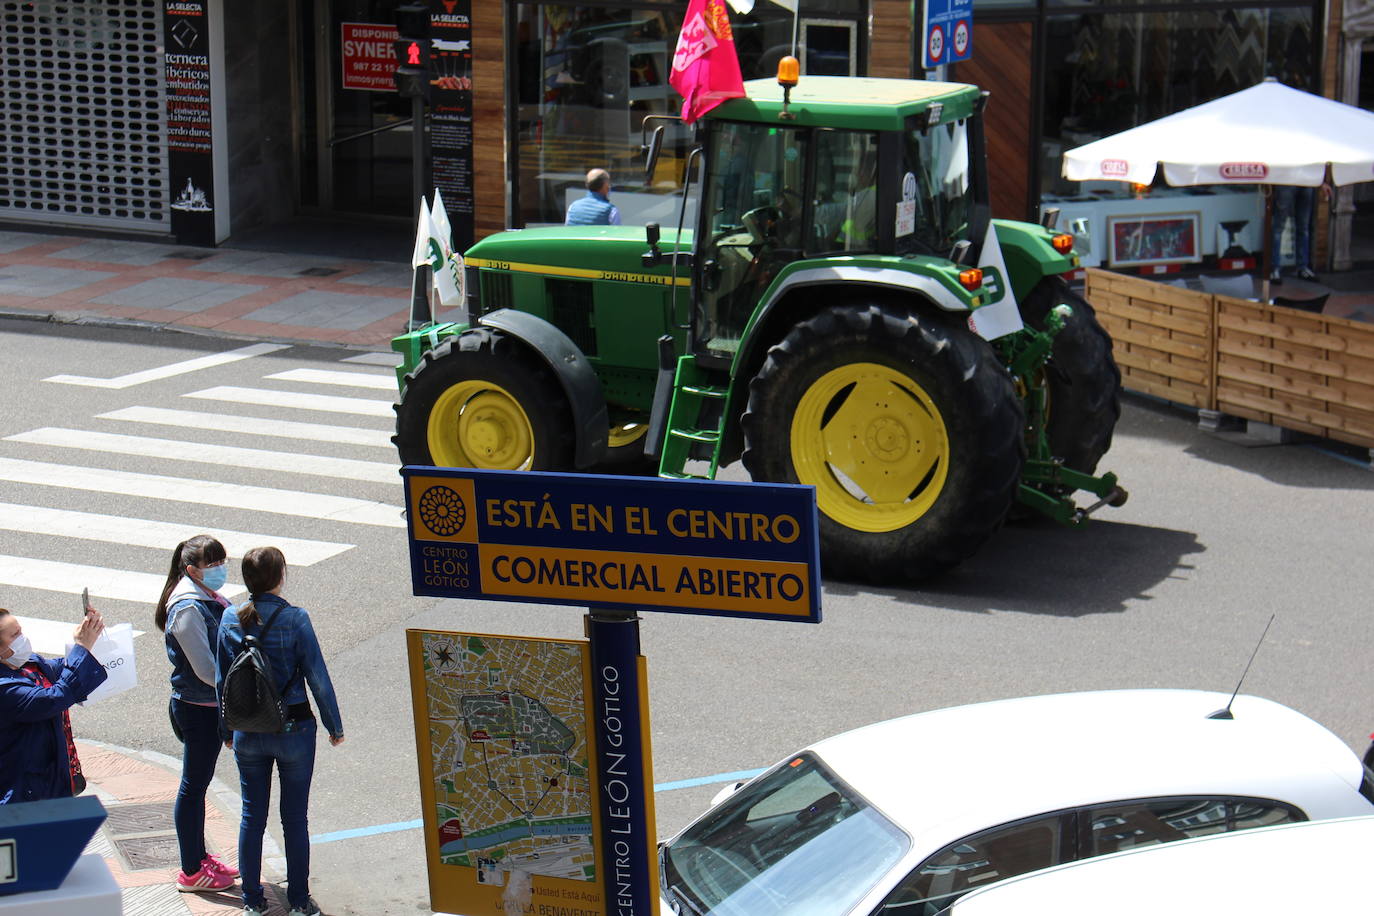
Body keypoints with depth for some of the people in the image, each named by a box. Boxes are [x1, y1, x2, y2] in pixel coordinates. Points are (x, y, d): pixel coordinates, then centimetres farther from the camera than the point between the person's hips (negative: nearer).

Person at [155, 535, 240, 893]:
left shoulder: (211, 598, 6)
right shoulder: (187, 609, -22)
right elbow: (205, 669, -24)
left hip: (213, 705, 9)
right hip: (198, 708, -9)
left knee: (199, 783, 19)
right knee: (193, 786, 2)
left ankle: (200, 857, 32)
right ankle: (191, 872, 13)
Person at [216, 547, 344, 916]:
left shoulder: (231, 620, -4)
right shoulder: (294, 619, -15)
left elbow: (221, 681, 3)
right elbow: (318, 678, -11)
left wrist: (229, 730, 16)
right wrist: (335, 726, 2)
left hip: (247, 732, 3)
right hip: (293, 729, -3)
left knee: (252, 816, 13)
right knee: (295, 818, 8)